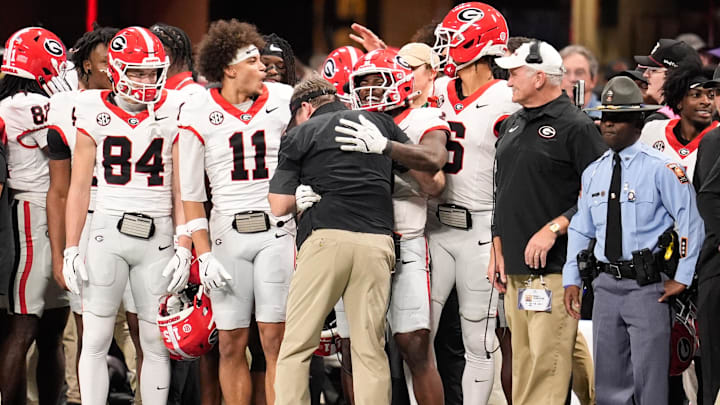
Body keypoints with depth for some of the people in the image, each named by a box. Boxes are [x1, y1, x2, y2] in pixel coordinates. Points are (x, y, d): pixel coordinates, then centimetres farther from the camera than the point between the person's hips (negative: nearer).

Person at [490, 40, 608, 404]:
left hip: (553, 267, -8)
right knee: (522, 360, 9)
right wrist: (497, 249, 16)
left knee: (547, 364, -11)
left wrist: (553, 229, -16)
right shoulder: (512, 126, 17)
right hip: (514, 267, 8)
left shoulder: (575, 126, -7)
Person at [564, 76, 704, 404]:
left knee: (649, 376, -6)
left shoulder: (661, 168, -6)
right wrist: (571, 280, 10)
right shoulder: (593, 173, 12)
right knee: (609, 377, 11)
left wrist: (682, 278, -7)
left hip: (648, 287, -6)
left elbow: (691, 221, -6)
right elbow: (580, 230, 17)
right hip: (606, 286, 6)